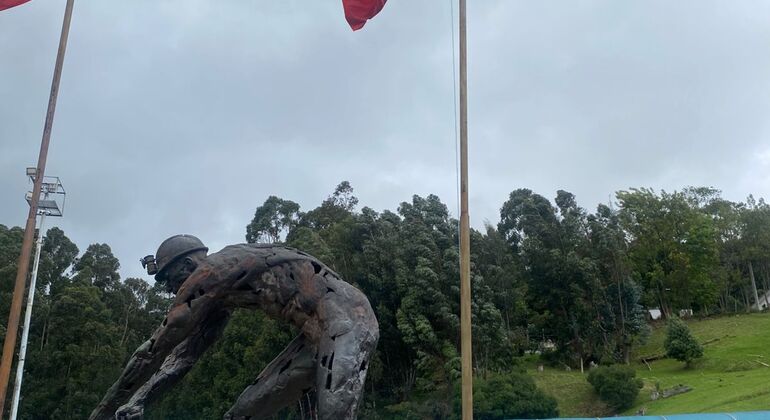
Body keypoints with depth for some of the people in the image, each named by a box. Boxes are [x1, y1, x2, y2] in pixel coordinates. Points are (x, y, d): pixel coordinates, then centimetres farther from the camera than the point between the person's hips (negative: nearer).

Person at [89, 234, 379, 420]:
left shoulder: (208, 273, -8)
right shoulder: (220, 287, 21)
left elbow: (157, 347, -4)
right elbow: (186, 352, 23)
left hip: (345, 318, -10)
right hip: (321, 328, 10)